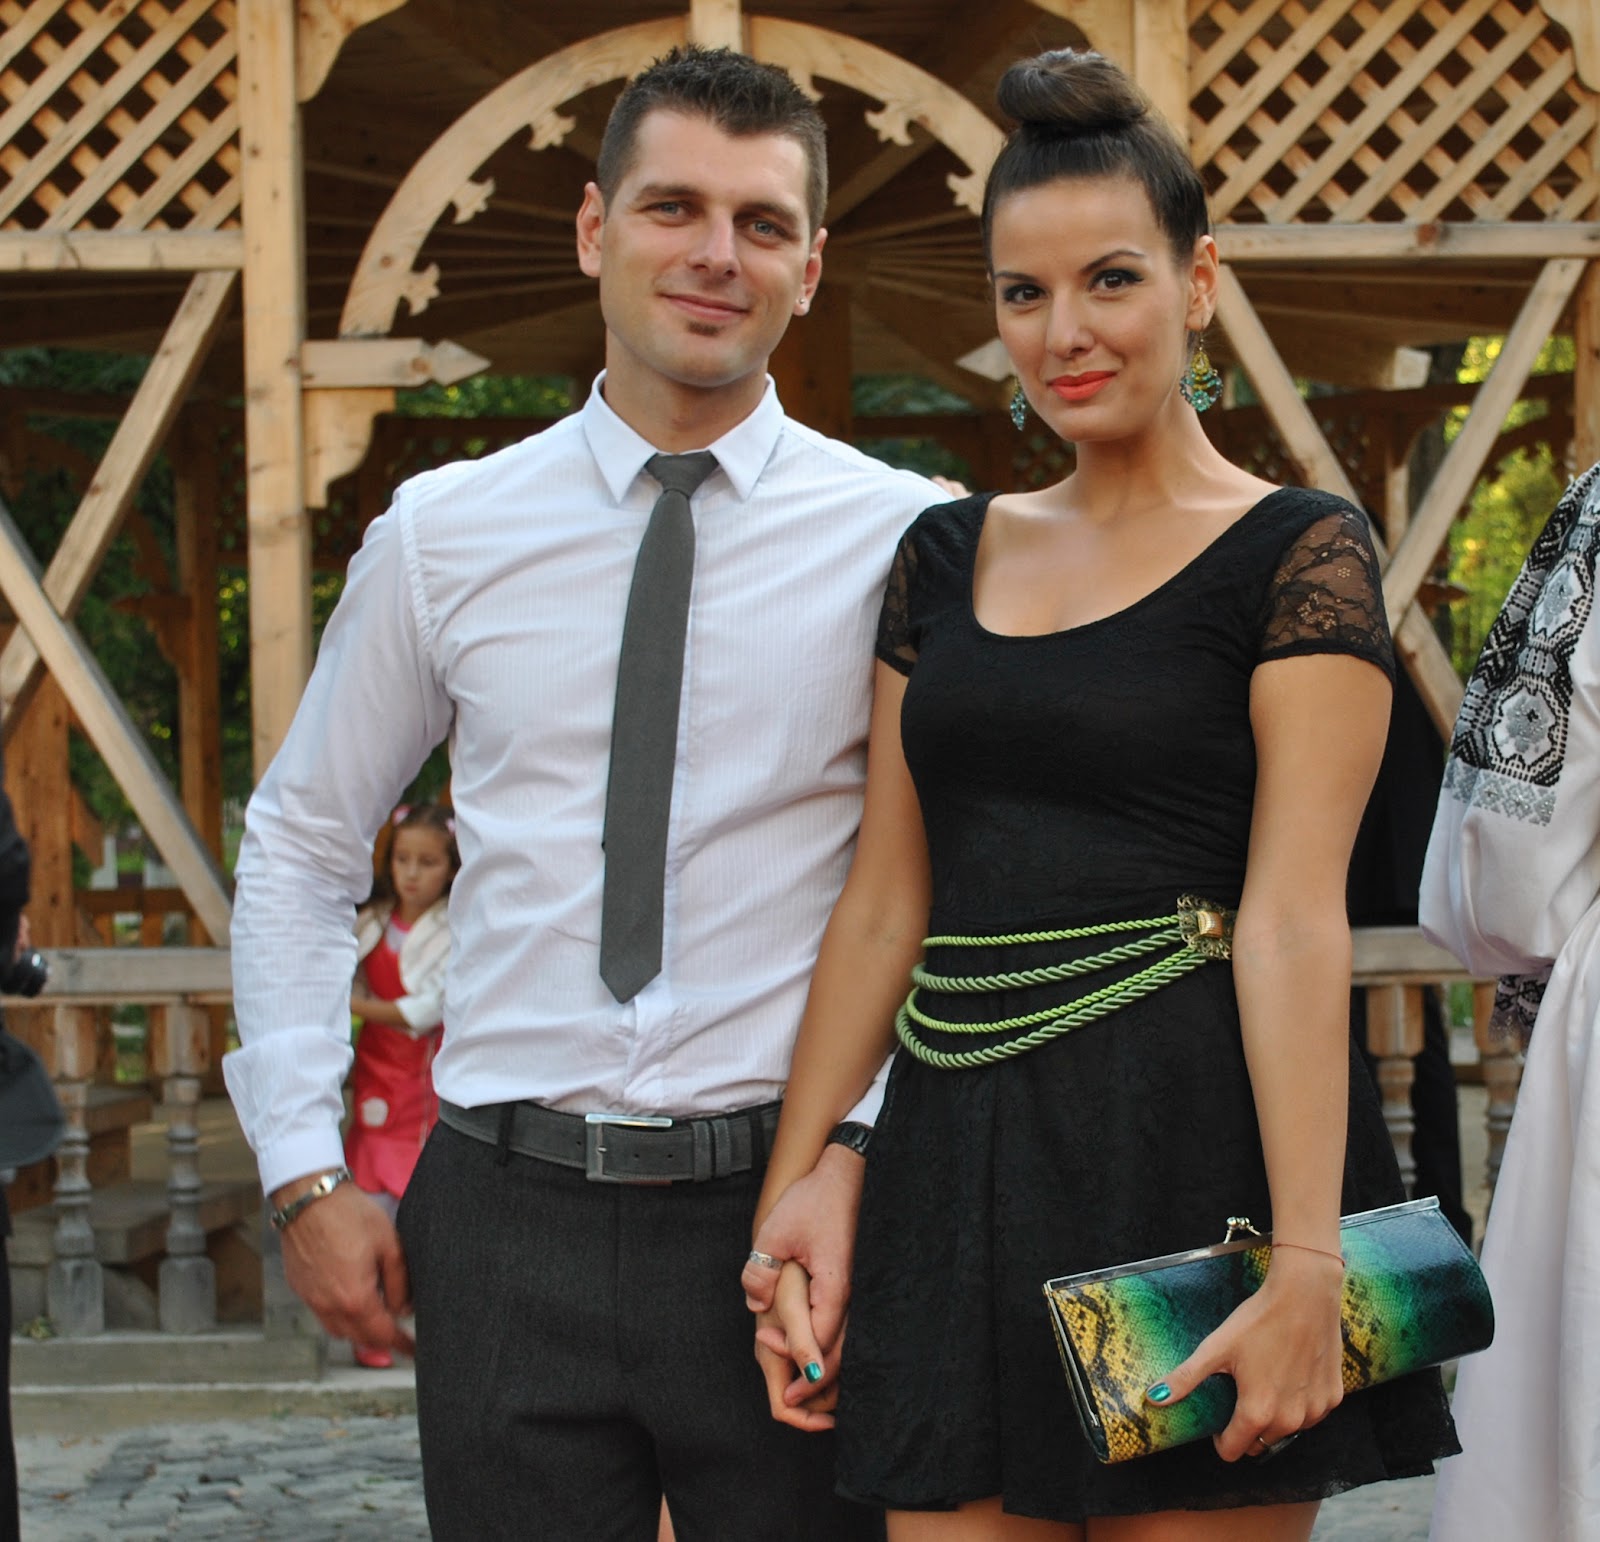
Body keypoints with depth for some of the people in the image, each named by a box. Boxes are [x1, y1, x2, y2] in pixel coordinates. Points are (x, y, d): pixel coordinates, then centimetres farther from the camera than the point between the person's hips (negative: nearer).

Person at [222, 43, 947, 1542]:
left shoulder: (903, 540, -2)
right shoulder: (441, 534, 4)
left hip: (784, 1207, -1)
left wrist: (862, 1152, -8)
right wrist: (304, 1173, 6)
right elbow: (297, 847, 12)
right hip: (507, 1208, 1)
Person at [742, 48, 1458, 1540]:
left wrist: (1306, 1262, -19)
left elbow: (1293, 915, -12)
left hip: (1189, 1145, -5)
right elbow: (884, 901, 13)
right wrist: (792, 1190, 7)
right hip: (955, 1164, 5)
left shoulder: (1296, 553, -3)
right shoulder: (947, 555, 14)